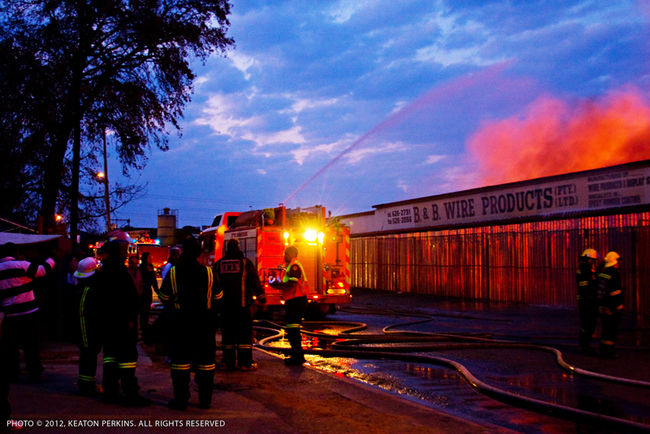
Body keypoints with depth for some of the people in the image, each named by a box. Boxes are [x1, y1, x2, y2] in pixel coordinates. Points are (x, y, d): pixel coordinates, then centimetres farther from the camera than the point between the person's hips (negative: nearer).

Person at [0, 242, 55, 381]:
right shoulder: (21, 265, -11)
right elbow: (43, 270, -6)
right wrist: (51, 260, 11)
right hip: (27, 312, -4)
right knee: (31, 344, 4)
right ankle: (35, 372, 8)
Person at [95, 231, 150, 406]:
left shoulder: (104, 268, 15)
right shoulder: (117, 268, -17)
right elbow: (123, 296, -22)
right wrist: (129, 318, -20)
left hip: (107, 320, 10)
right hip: (120, 320, -10)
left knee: (111, 353, 12)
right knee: (127, 354, -6)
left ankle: (110, 392, 17)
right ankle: (130, 393, -4)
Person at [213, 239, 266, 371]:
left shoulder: (218, 264, 6)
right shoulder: (245, 263, -4)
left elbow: (214, 284, 14)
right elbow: (255, 282, -3)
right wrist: (261, 297, 7)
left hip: (225, 305, 3)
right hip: (243, 305, -3)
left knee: (228, 334, 9)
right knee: (245, 334, 1)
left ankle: (229, 362, 11)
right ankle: (245, 363, -1)